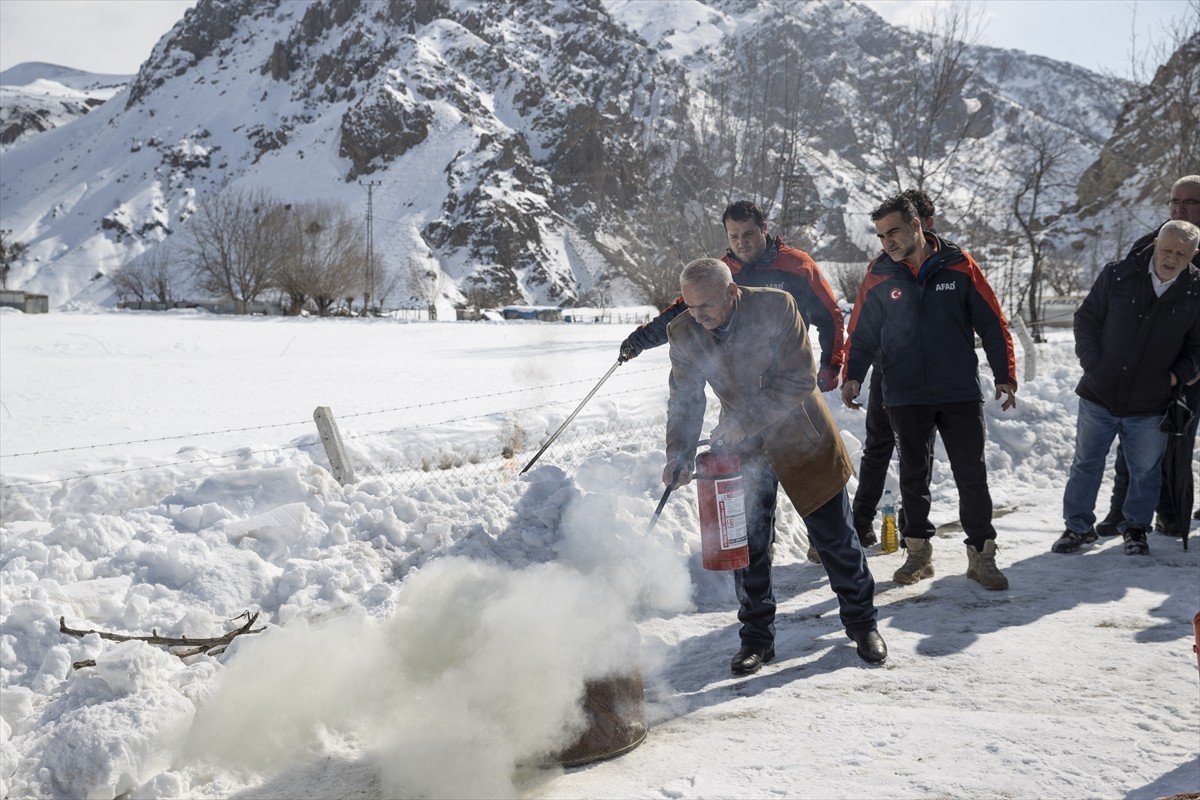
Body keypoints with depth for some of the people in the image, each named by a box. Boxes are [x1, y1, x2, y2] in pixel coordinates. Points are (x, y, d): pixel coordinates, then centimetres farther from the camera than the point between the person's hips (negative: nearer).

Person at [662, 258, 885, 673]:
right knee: (746, 543, 1)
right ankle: (756, 637, 18)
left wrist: (741, 422, -30)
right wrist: (679, 454, -19)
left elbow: (800, 381, -24)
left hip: (800, 437, -2)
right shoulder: (683, 333, -12)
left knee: (835, 537, 7)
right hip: (743, 447, 3)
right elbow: (684, 401, -3)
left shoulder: (776, 307, -23)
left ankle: (862, 623, 26)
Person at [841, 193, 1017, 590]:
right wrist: (853, 376, -6)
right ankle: (918, 552, 20)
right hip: (906, 397, 1)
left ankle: (981, 554, 12)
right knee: (913, 476, 8)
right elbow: (862, 333, 7)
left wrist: (1004, 375, -1)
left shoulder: (959, 266, -2)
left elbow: (992, 323, 2)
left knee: (972, 475, 2)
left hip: (961, 393, -1)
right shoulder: (880, 277, 2)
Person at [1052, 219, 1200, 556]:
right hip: (1099, 395, 0)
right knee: (1086, 463, 10)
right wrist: (1092, 363, -6)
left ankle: (1136, 528, 33)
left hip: (1150, 406, 1)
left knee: (1145, 471, 13)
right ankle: (1078, 526, 24)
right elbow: (1085, 319, 1)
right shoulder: (1117, 275, -8)